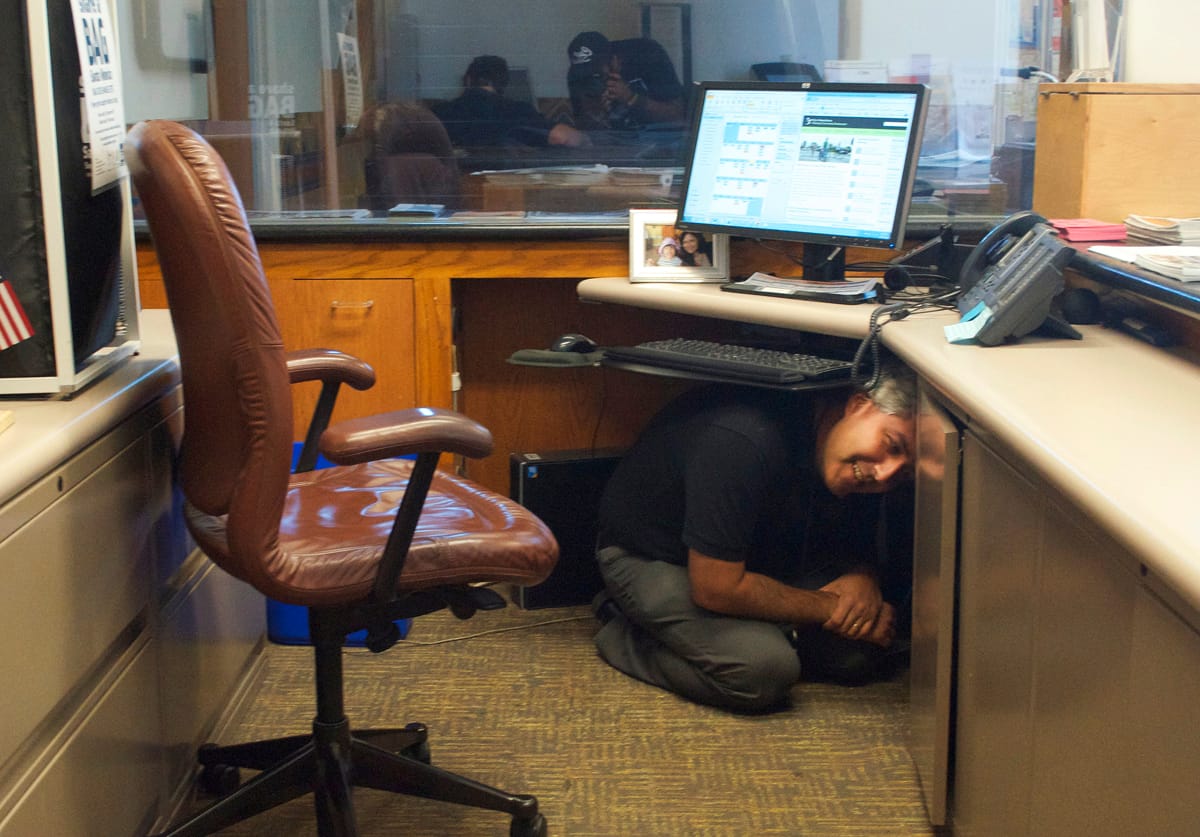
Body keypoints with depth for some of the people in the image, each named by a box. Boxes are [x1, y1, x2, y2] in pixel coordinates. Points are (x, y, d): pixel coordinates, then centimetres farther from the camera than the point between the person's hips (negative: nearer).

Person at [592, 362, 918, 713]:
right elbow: (716, 588, -33)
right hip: (651, 560, -7)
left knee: (865, 653, -9)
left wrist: (863, 579, -21)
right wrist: (829, 607, -22)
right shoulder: (740, 443, -38)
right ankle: (625, 634, -5)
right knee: (763, 671, -29)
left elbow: (860, 547, 5)